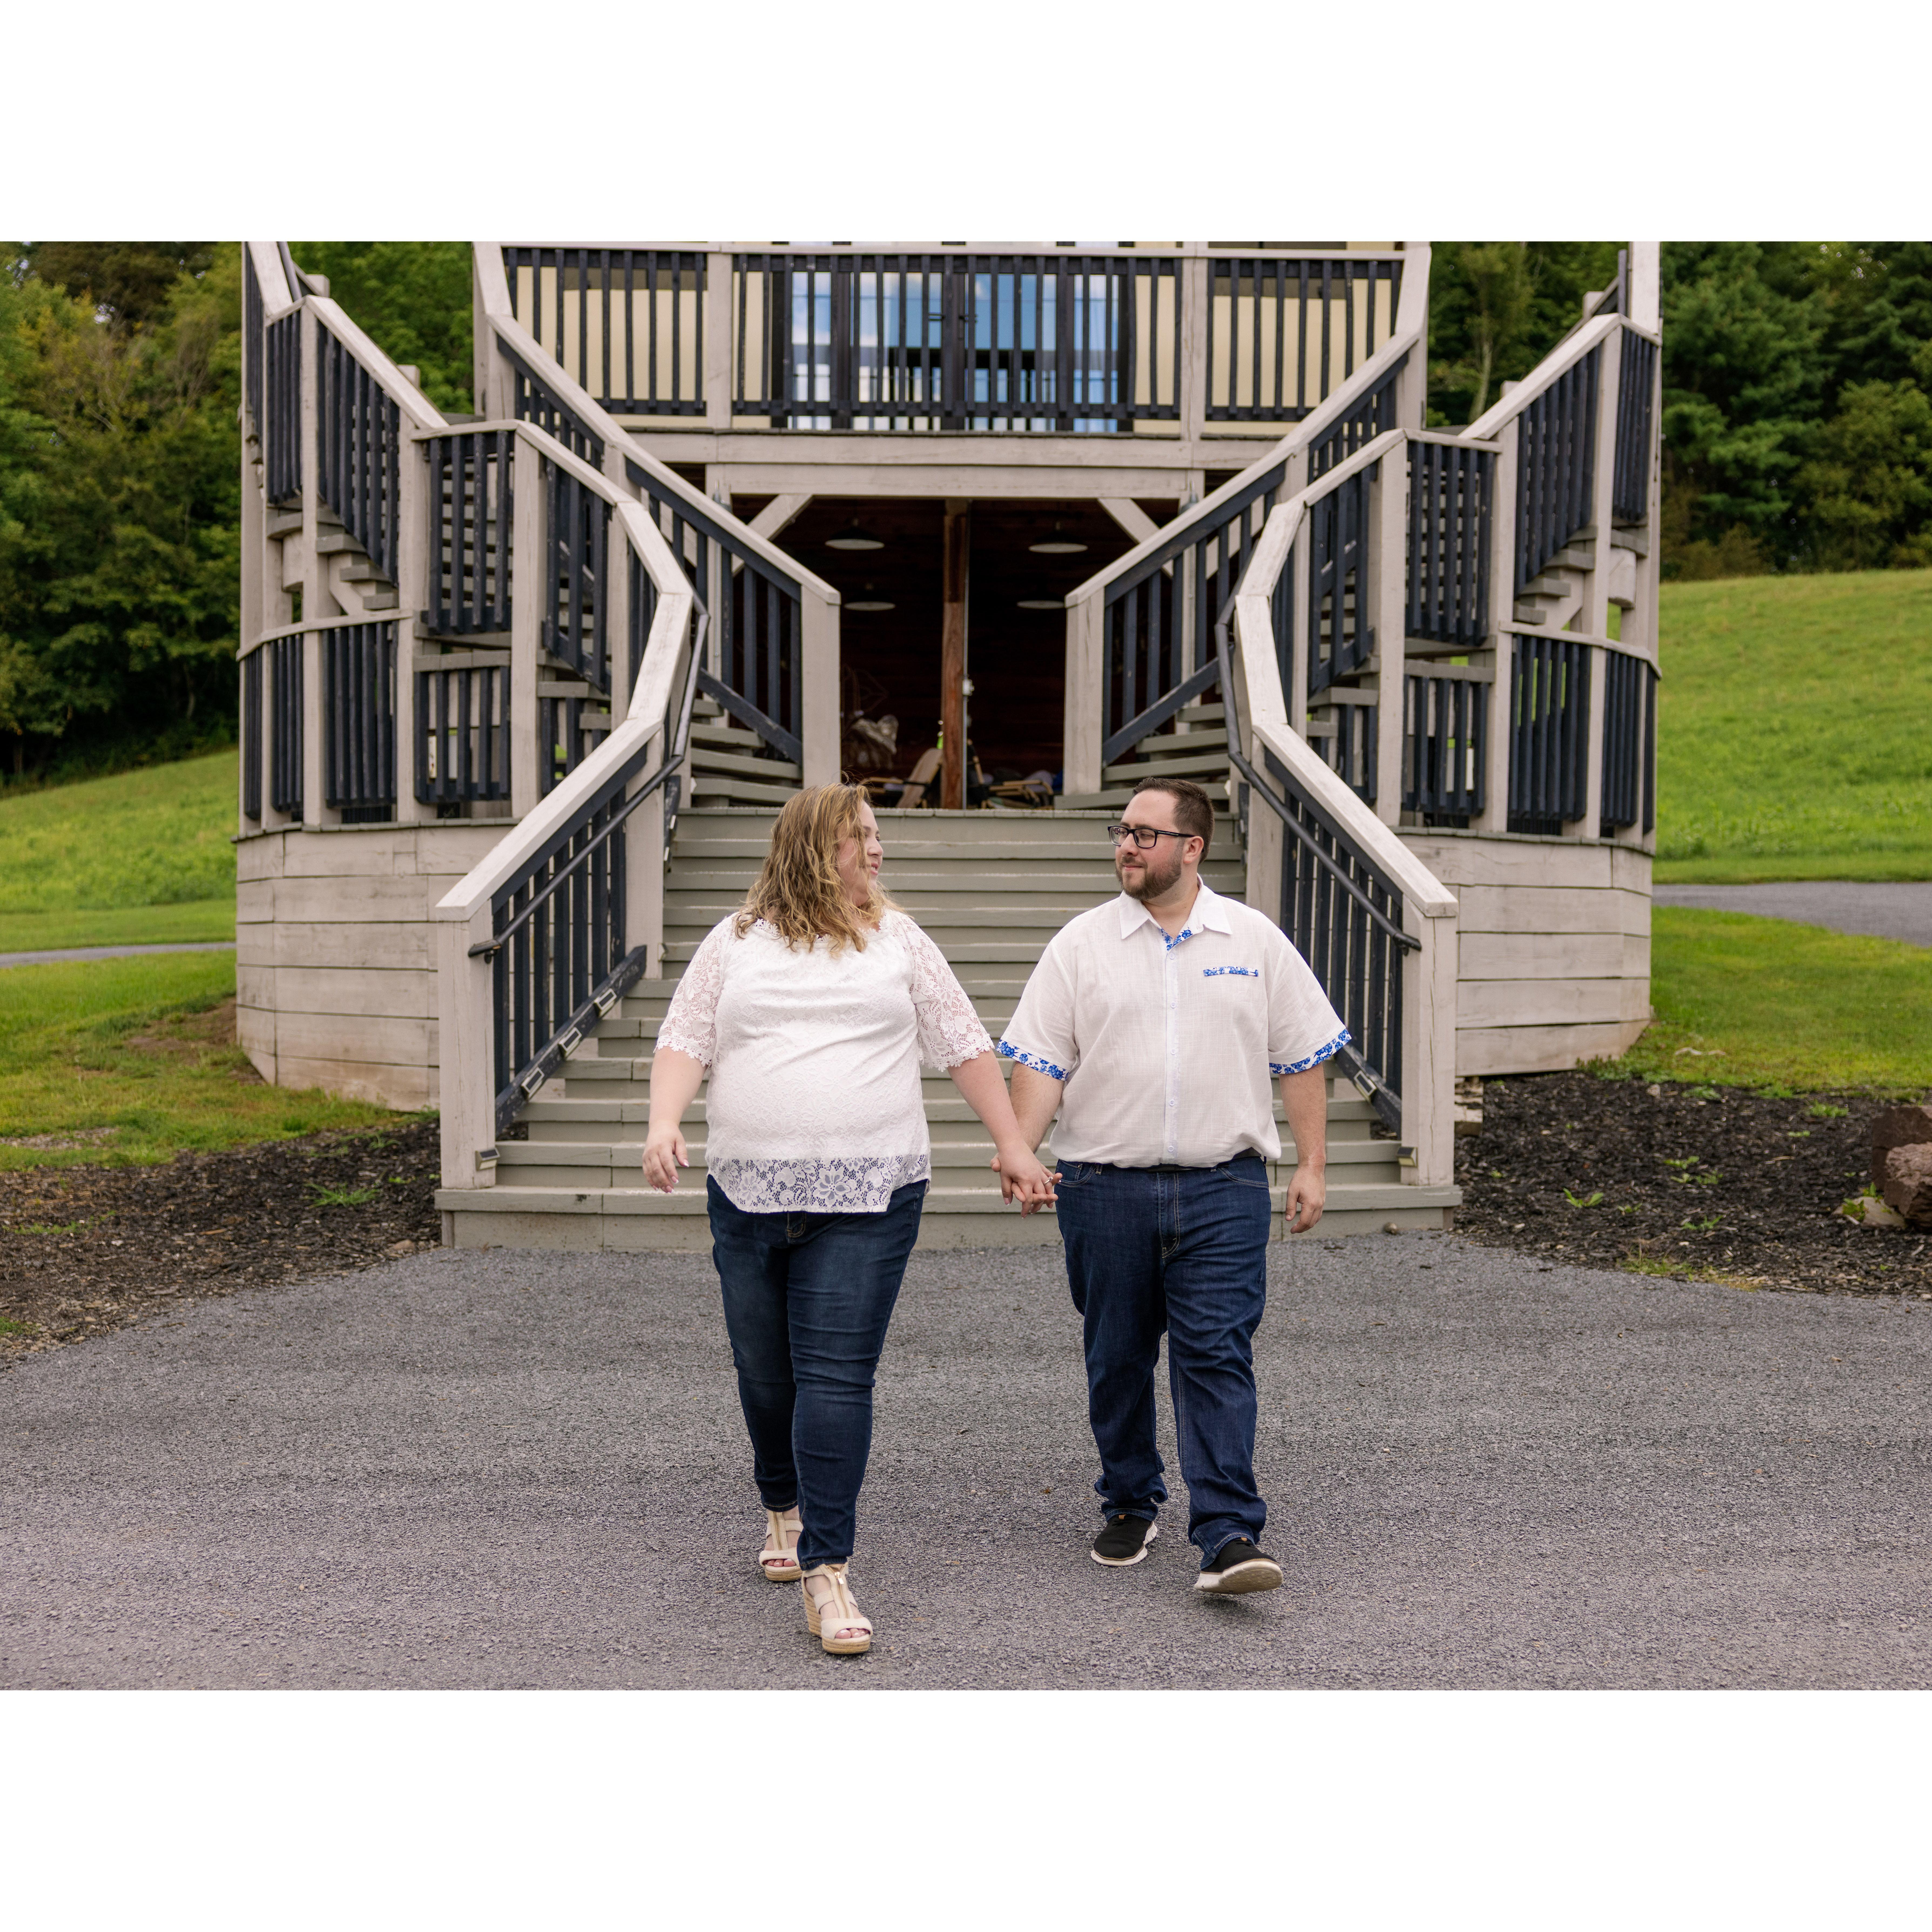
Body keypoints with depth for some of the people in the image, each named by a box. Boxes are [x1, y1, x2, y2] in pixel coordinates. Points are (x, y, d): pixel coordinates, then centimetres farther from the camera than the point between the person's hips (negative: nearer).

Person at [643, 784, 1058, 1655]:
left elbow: (964, 1045, 12)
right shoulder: (734, 942, 9)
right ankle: (784, 1507, 39)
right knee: (765, 1370, 13)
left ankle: (825, 1570, -5)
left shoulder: (897, 941, 10)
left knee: (837, 1376, -9)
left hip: (868, 1197, -1)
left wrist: (1012, 1145, 10)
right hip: (749, 1192, 1)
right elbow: (685, 1039, 7)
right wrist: (663, 1125, -10)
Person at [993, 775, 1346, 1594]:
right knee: (1117, 1357, 10)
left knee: (1217, 1356, -7)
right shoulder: (1080, 944, 4)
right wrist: (1020, 1148, -13)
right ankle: (1130, 1505, 28)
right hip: (1104, 1188, 1)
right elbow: (1041, 1060, 1)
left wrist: (1312, 1166, 6)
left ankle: (1228, 1536, -5)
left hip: (1222, 1188, -1)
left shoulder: (1256, 941, 6)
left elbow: (1302, 1059, 10)